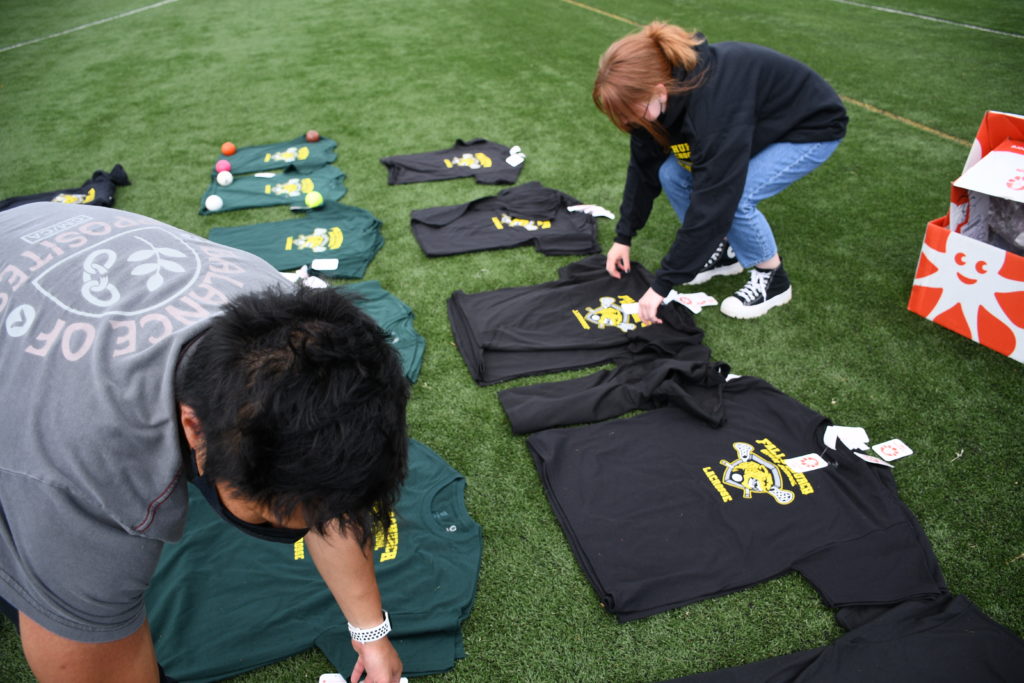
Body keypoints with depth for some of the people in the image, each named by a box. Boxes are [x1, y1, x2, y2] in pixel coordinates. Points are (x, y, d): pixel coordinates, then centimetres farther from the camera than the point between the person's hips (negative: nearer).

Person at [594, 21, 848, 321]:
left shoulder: (714, 105, -41)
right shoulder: (662, 79, -18)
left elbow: (712, 203, -39)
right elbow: (644, 165, -6)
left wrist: (662, 284, -34)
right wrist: (624, 237, -3)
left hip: (811, 127, -7)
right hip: (757, 123, 7)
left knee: (731, 197, -27)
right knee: (672, 175, -8)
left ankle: (773, 278, -1)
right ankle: (723, 251, 13)